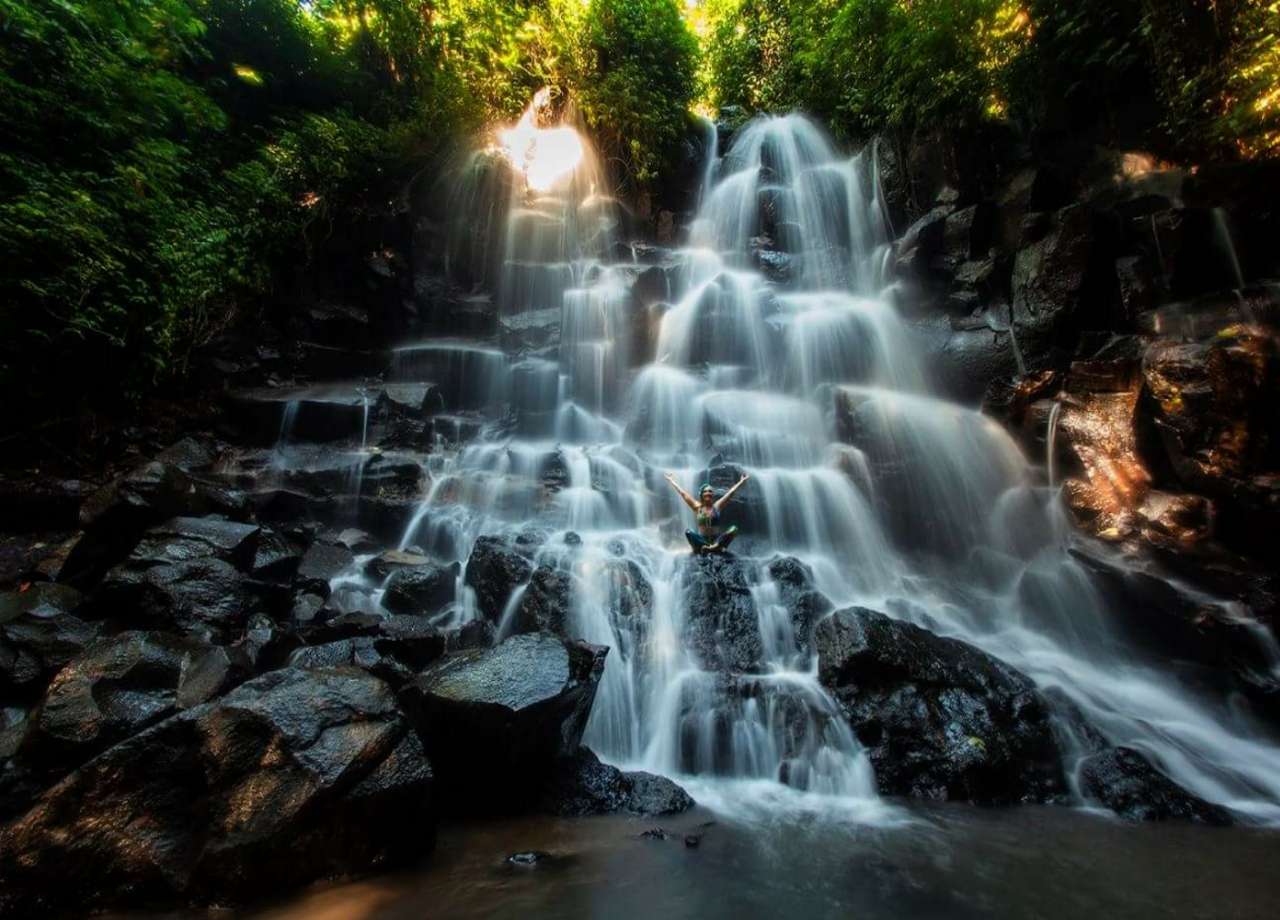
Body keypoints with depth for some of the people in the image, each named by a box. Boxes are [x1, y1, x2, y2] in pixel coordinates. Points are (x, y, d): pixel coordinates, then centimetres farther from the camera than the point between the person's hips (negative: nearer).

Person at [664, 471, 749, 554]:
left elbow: (731, 492, 6)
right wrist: (671, 480, 7)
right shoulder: (697, 507, 4)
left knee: (734, 529, -22)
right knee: (688, 532, -31)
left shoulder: (717, 506, 6)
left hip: (717, 539, 1)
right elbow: (683, 493, 5)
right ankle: (716, 547, -33)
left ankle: (715, 546, -35)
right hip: (702, 539, -1)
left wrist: (742, 481, 8)